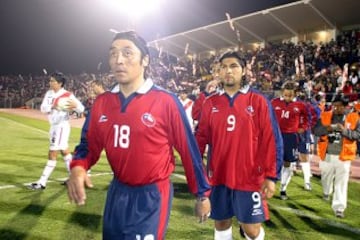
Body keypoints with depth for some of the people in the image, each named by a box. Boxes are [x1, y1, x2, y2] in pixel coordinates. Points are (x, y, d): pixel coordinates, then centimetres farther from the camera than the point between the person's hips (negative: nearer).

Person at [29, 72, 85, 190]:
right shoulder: (49, 93, 4)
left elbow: (81, 109, -16)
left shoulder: (67, 95, -15)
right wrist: (52, 106, -24)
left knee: (52, 154, -4)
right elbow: (42, 108, -4)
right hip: (53, 126, 9)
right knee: (64, 151, 17)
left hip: (62, 126, -9)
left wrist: (75, 106, -39)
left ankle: (42, 182, 4)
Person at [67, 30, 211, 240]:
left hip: (152, 196, -5)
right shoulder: (101, 103, -1)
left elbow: (189, 150, -9)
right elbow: (91, 145, 8)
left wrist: (202, 194, -2)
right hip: (117, 192, 6)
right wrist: (78, 167, -13)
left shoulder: (166, 101, -15)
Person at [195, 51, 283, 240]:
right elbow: (201, 137, 5)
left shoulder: (258, 101, -5)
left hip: (250, 177, -2)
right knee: (221, 223, 16)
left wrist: (271, 176, -9)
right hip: (218, 176, 3)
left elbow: (272, 140, -6)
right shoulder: (210, 103, 3)